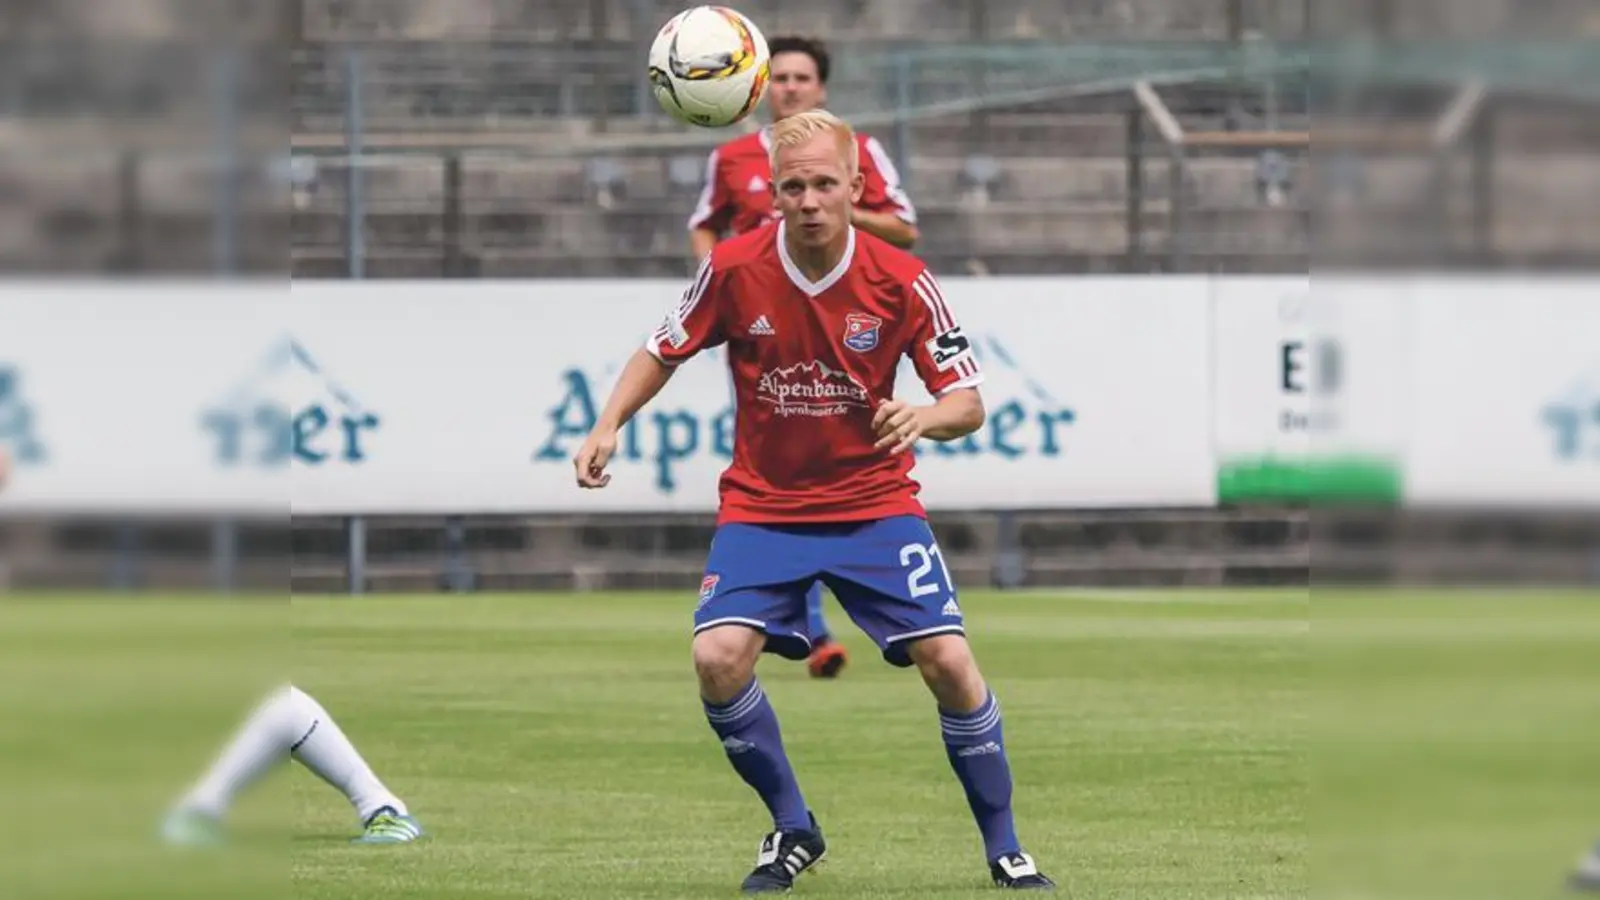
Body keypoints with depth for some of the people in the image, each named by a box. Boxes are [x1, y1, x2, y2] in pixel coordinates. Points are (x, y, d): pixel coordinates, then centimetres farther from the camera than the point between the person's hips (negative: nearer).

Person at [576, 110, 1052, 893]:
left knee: (948, 659, -14)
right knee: (718, 658, -20)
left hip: (874, 500, -1)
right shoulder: (734, 269, -11)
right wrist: (608, 427, -9)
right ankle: (792, 829, 4)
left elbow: (969, 405, -8)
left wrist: (923, 417, -31)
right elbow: (662, 353, 5)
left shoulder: (901, 282, -13)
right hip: (762, 504, 1)